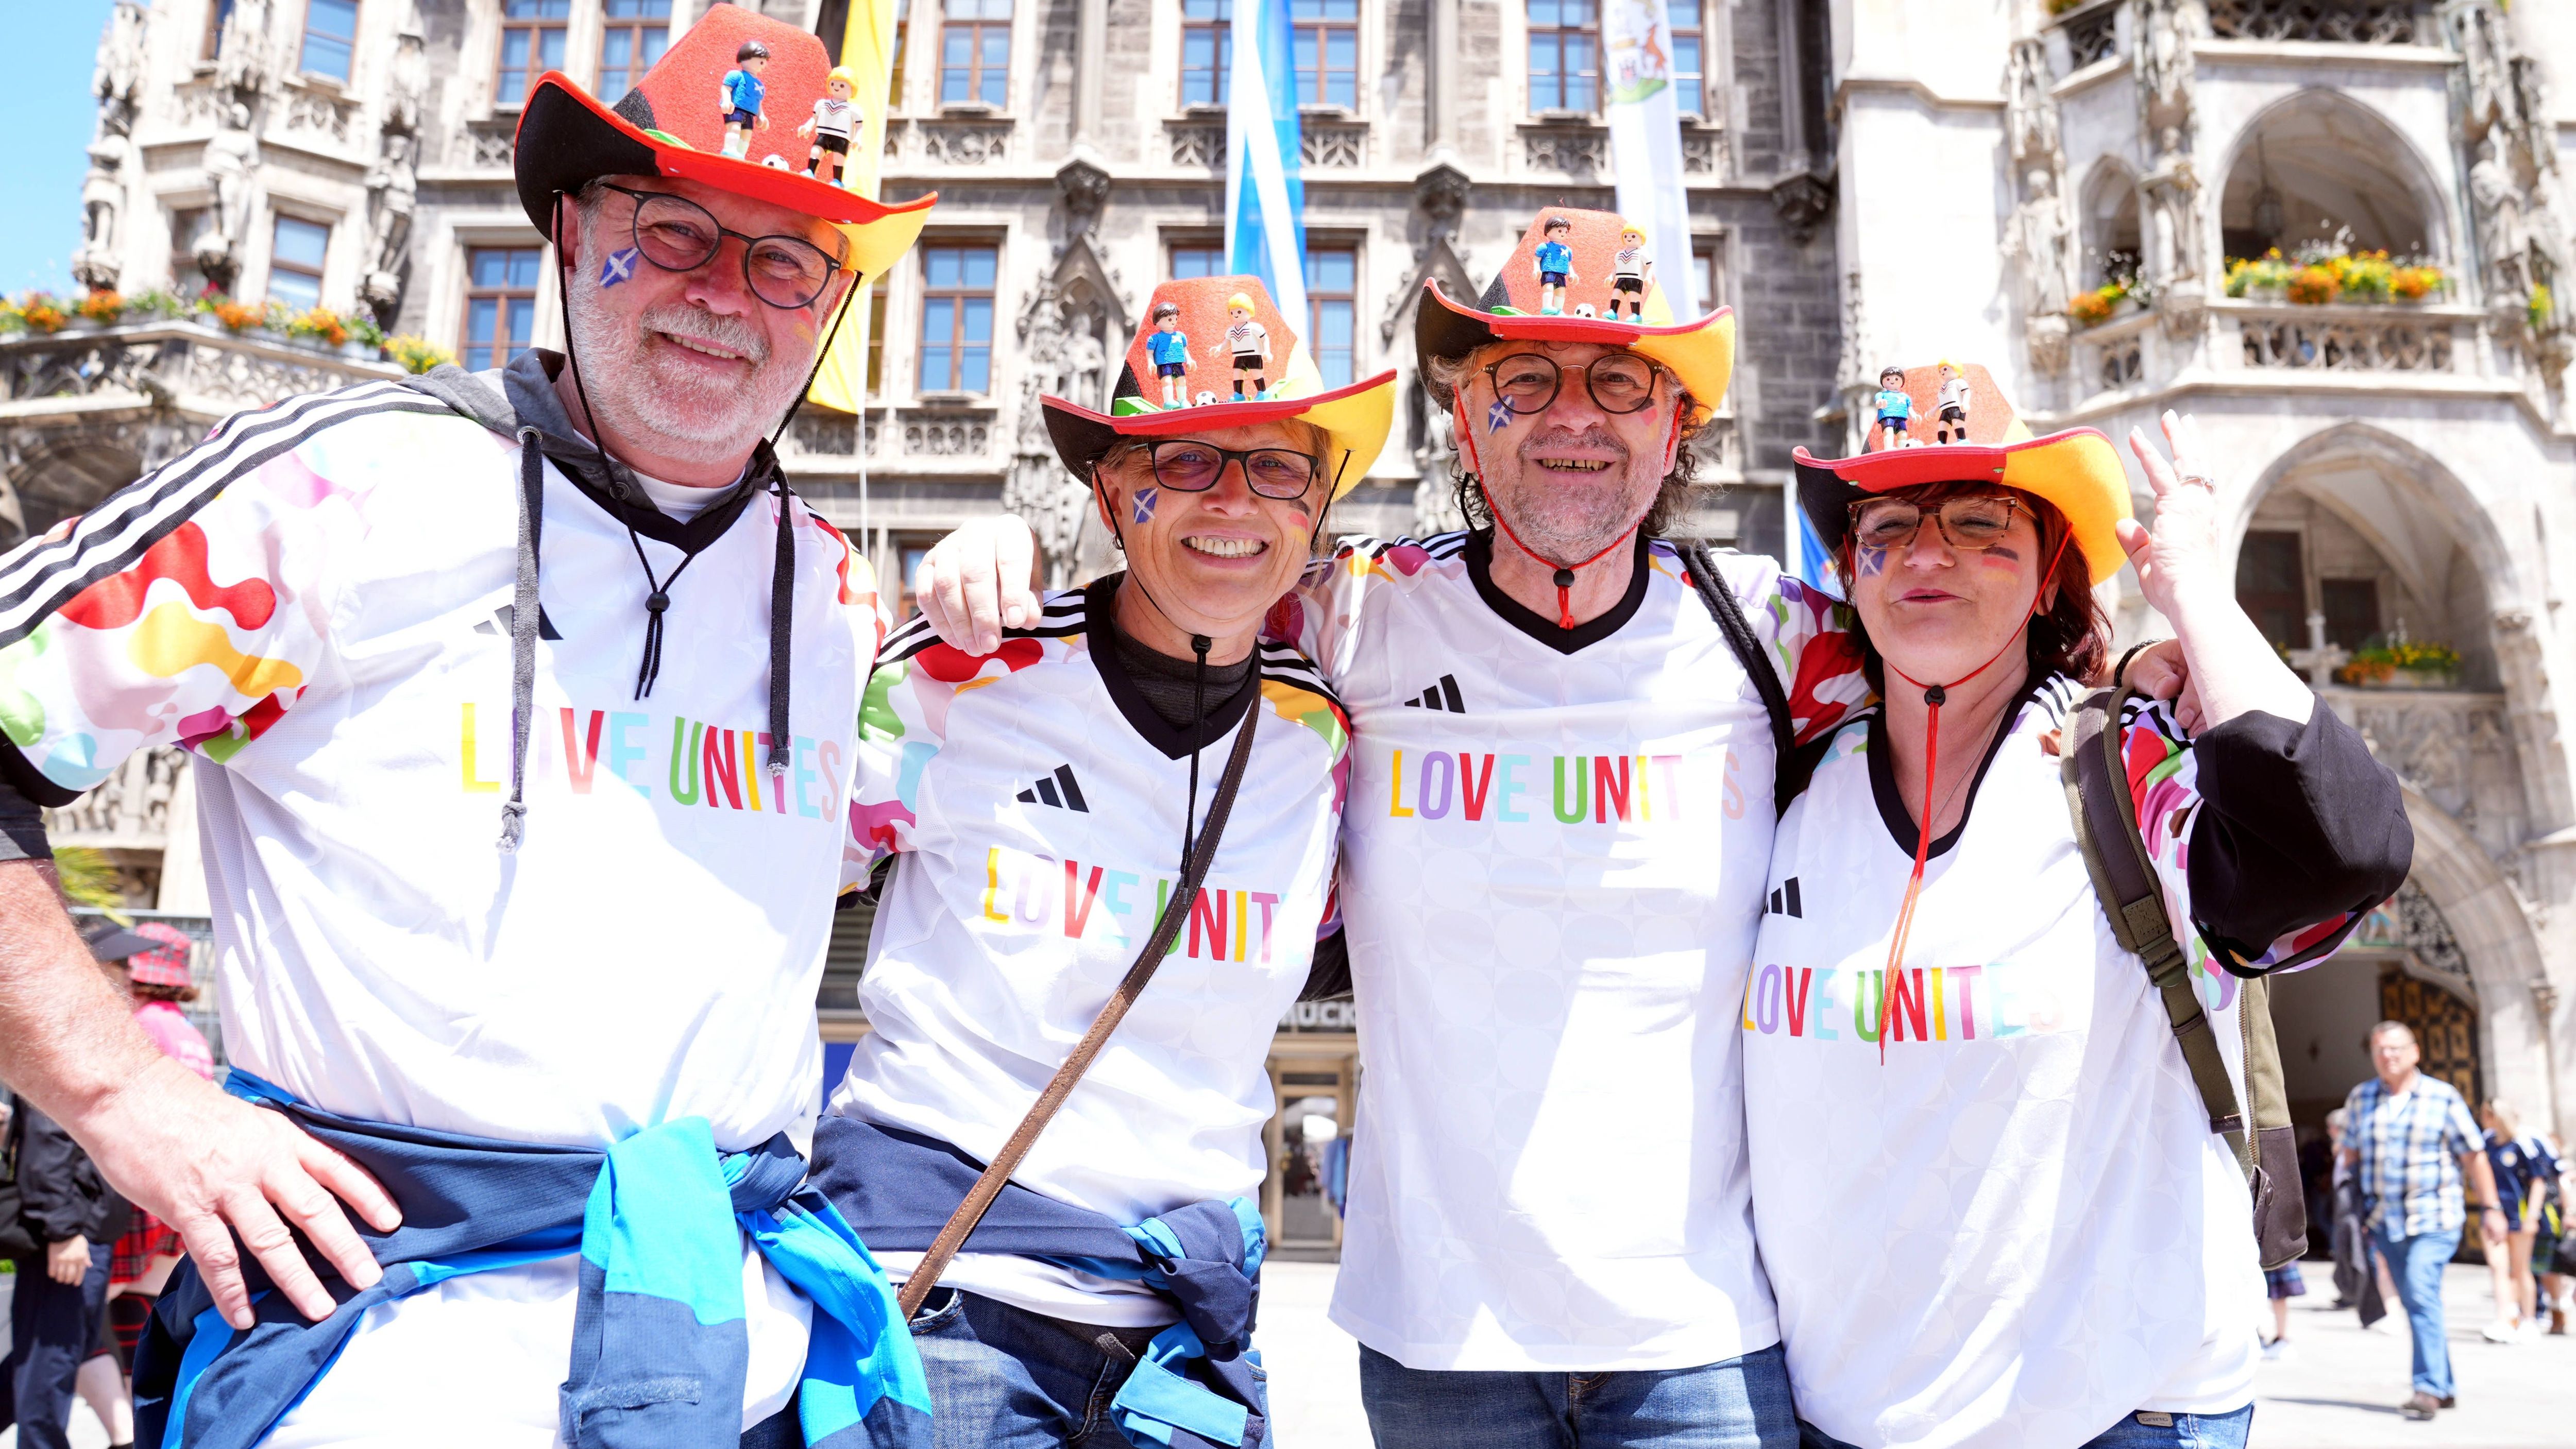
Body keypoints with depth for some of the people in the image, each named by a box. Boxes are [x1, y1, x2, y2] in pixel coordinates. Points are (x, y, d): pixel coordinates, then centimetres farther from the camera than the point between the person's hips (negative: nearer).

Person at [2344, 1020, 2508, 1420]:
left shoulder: (2442, 1097, -2)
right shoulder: (2360, 1099, 7)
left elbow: (2474, 1156, 2)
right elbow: (2352, 1156, 15)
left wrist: (2490, 1208, 0)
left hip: (2434, 1218, -4)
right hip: (2385, 1221, 4)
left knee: (2421, 1293, -19)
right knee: (2416, 1303, 8)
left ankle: (2429, 1387, -17)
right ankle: (2445, 1388, 18)